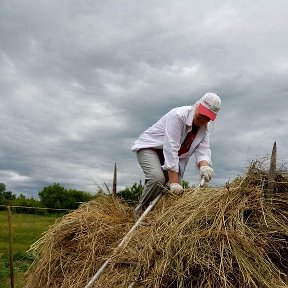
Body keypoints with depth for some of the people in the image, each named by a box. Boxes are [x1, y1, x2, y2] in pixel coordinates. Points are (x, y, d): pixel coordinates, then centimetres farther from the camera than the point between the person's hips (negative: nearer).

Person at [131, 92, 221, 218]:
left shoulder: (204, 127, -4)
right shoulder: (178, 115, -29)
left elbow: (203, 150, -13)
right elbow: (171, 148, -35)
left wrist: (204, 166, -38)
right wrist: (173, 182, -39)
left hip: (169, 155, 7)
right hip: (149, 147, -7)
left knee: (177, 191, -4)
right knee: (158, 178, -31)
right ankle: (141, 210, -9)